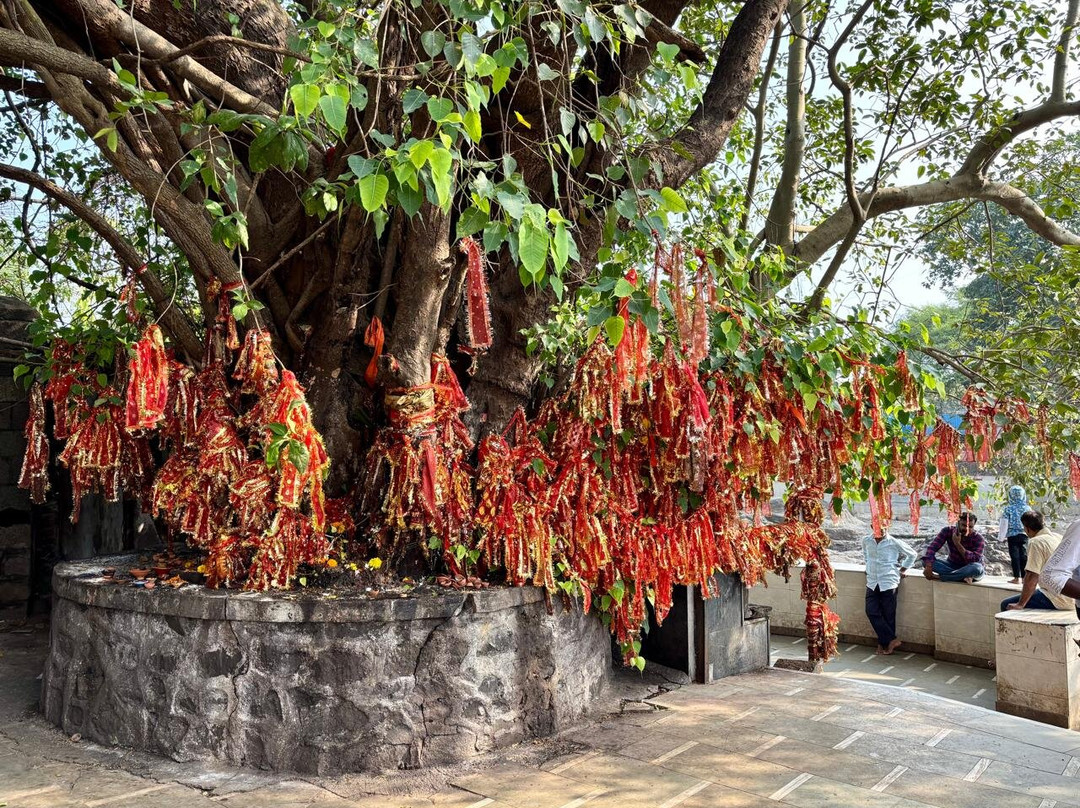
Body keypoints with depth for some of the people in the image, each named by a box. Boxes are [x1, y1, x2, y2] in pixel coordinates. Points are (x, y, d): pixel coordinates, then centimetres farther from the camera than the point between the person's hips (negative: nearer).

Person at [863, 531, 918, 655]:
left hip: (889, 583, -4)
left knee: (888, 615, 2)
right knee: (871, 612, -4)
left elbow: (912, 554, 8)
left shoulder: (894, 543, -8)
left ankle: (883, 643, 13)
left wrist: (902, 570, 6)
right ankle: (892, 640, 4)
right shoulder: (866, 541, 3)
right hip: (872, 583, 4)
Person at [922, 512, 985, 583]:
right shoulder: (948, 531, -11)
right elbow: (932, 547, -21)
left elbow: (975, 560, -30)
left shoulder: (978, 538, -17)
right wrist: (928, 566, -36)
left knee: (976, 568, -40)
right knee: (926, 561, -23)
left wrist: (958, 544, -34)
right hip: (952, 565, 2)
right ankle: (963, 577, -29)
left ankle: (938, 576, -30)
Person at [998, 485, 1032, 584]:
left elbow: (1004, 524, -5)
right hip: (1024, 535, 3)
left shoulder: (1008, 509, -8)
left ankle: (1017, 577, 1)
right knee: (1024, 555, 8)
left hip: (1012, 535, -3)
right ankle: (1024, 577, 10)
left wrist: (1002, 536, 4)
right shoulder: (1028, 508, 0)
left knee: (1015, 556, 1)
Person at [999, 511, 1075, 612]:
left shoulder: (1037, 542, -14)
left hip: (1056, 602, -9)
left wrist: (1020, 605, -14)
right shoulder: (1059, 537, 11)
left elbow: (1032, 578, -20)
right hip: (1072, 600, 9)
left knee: (1006, 605, -4)